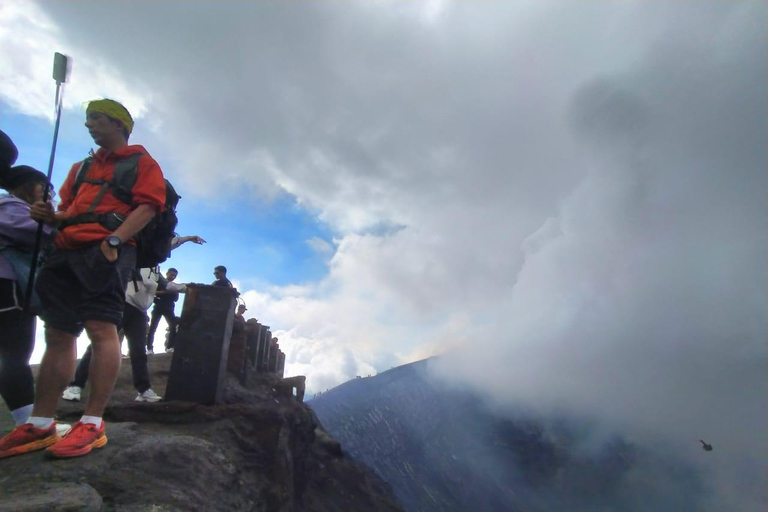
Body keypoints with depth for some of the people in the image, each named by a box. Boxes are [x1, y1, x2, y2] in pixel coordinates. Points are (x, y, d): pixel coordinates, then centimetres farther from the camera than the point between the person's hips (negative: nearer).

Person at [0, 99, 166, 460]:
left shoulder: (140, 161, 8)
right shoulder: (82, 167, 30)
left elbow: (148, 205, -6)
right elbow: (69, 210, 30)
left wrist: (115, 239, -19)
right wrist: (51, 216, 6)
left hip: (107, 252, -7)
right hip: (67, 251, 8)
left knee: (102, 328, -15)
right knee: (58, 335, 5)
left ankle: (92, 424, -13)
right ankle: (40, 425, 10)